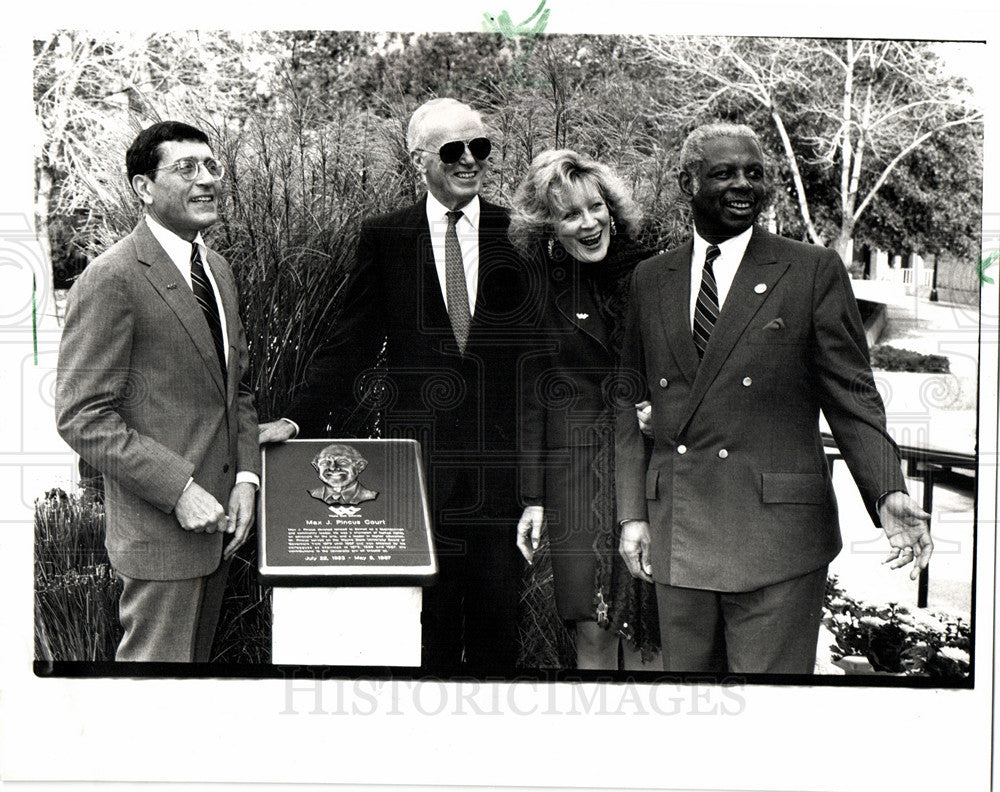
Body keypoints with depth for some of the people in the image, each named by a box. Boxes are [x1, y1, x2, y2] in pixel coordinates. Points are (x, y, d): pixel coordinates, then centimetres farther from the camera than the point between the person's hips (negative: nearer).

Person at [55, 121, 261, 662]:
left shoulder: (216, 268, 12)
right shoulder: (111, 280, -15)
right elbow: (82, 417, -18)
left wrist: (246, 477, 3)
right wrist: (180, 490, -22)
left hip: (219, 515, 8)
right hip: (158, 527, -8)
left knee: (197, 654, 20)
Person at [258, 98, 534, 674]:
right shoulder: (384, 238, 5)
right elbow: (352, 345, 5)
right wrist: (302, 421, -6)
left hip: (500, 455, 1)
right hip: (418, 457, 0)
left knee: (497, 604, 7)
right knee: (429, 614, 5)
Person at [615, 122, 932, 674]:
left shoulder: (813, 271, 1)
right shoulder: (649, 281, 11)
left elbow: (852, 399, -1)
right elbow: (632, 406, 12)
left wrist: (889, 493, -15)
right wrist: (632, 513, 7)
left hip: (777, 535, -3)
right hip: (676, 539, 3)